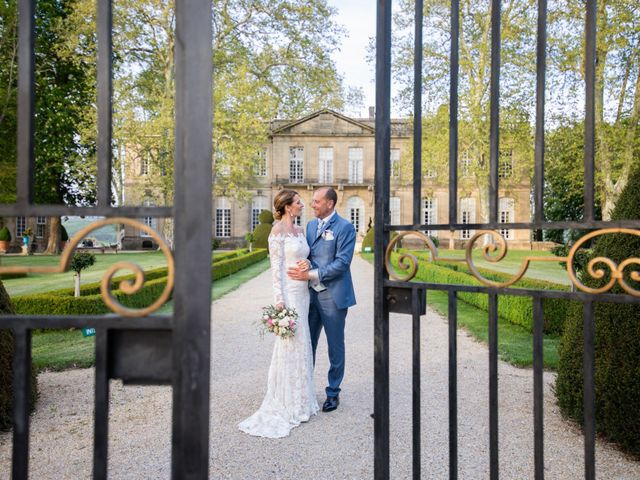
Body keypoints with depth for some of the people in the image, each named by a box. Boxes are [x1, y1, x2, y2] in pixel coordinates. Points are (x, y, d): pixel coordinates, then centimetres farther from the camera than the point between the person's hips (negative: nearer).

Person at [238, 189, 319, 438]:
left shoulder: (300, 230, 13)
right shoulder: (278, 231, -11)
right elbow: (276, 267, -14)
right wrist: (279, 298, -18)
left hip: (302, 292, 9)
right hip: (288, 293, -8)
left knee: (301, 343, 15)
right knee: (289, 344, -1)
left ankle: (299, 397, 28)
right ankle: (288, 403, 14)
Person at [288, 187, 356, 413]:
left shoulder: (345, 227, -10)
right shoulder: (311, 225, 11)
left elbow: (342, 262, -17)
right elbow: (307, 254, 13)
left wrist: (311, 274, -21)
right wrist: (304, 264, -12)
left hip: (332, 295, -6)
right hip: (311, 293, 6)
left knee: (335, 346, 8)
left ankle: (333, 393, 24)